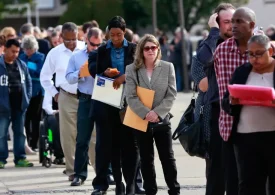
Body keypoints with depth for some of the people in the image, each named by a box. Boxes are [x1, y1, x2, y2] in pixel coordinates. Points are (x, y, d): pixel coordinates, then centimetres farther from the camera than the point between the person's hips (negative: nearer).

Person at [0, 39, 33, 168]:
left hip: (19, 104, 5)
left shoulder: (22, 65, 9)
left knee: (20, 132, 10)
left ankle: (20, 158, 15)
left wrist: (28, 97, 6)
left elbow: (28, 81, 17)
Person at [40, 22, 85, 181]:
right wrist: (55, 93, 9)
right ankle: (72, 171, 10)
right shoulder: (55, 53, 4)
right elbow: (45, 77, 15)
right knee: (68, 136, 3)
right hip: (67, 98, 2)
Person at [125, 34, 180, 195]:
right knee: (146, 159, 8)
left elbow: (171, 95, -3)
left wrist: (157, 112, -15)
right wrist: (146, 113, -19)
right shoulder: (132, 69, 0)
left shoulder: (168, 67, 2)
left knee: (168, 157, 2)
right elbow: (131, 97, -7)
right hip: (141, 120, 0)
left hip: (162, 119, 0)